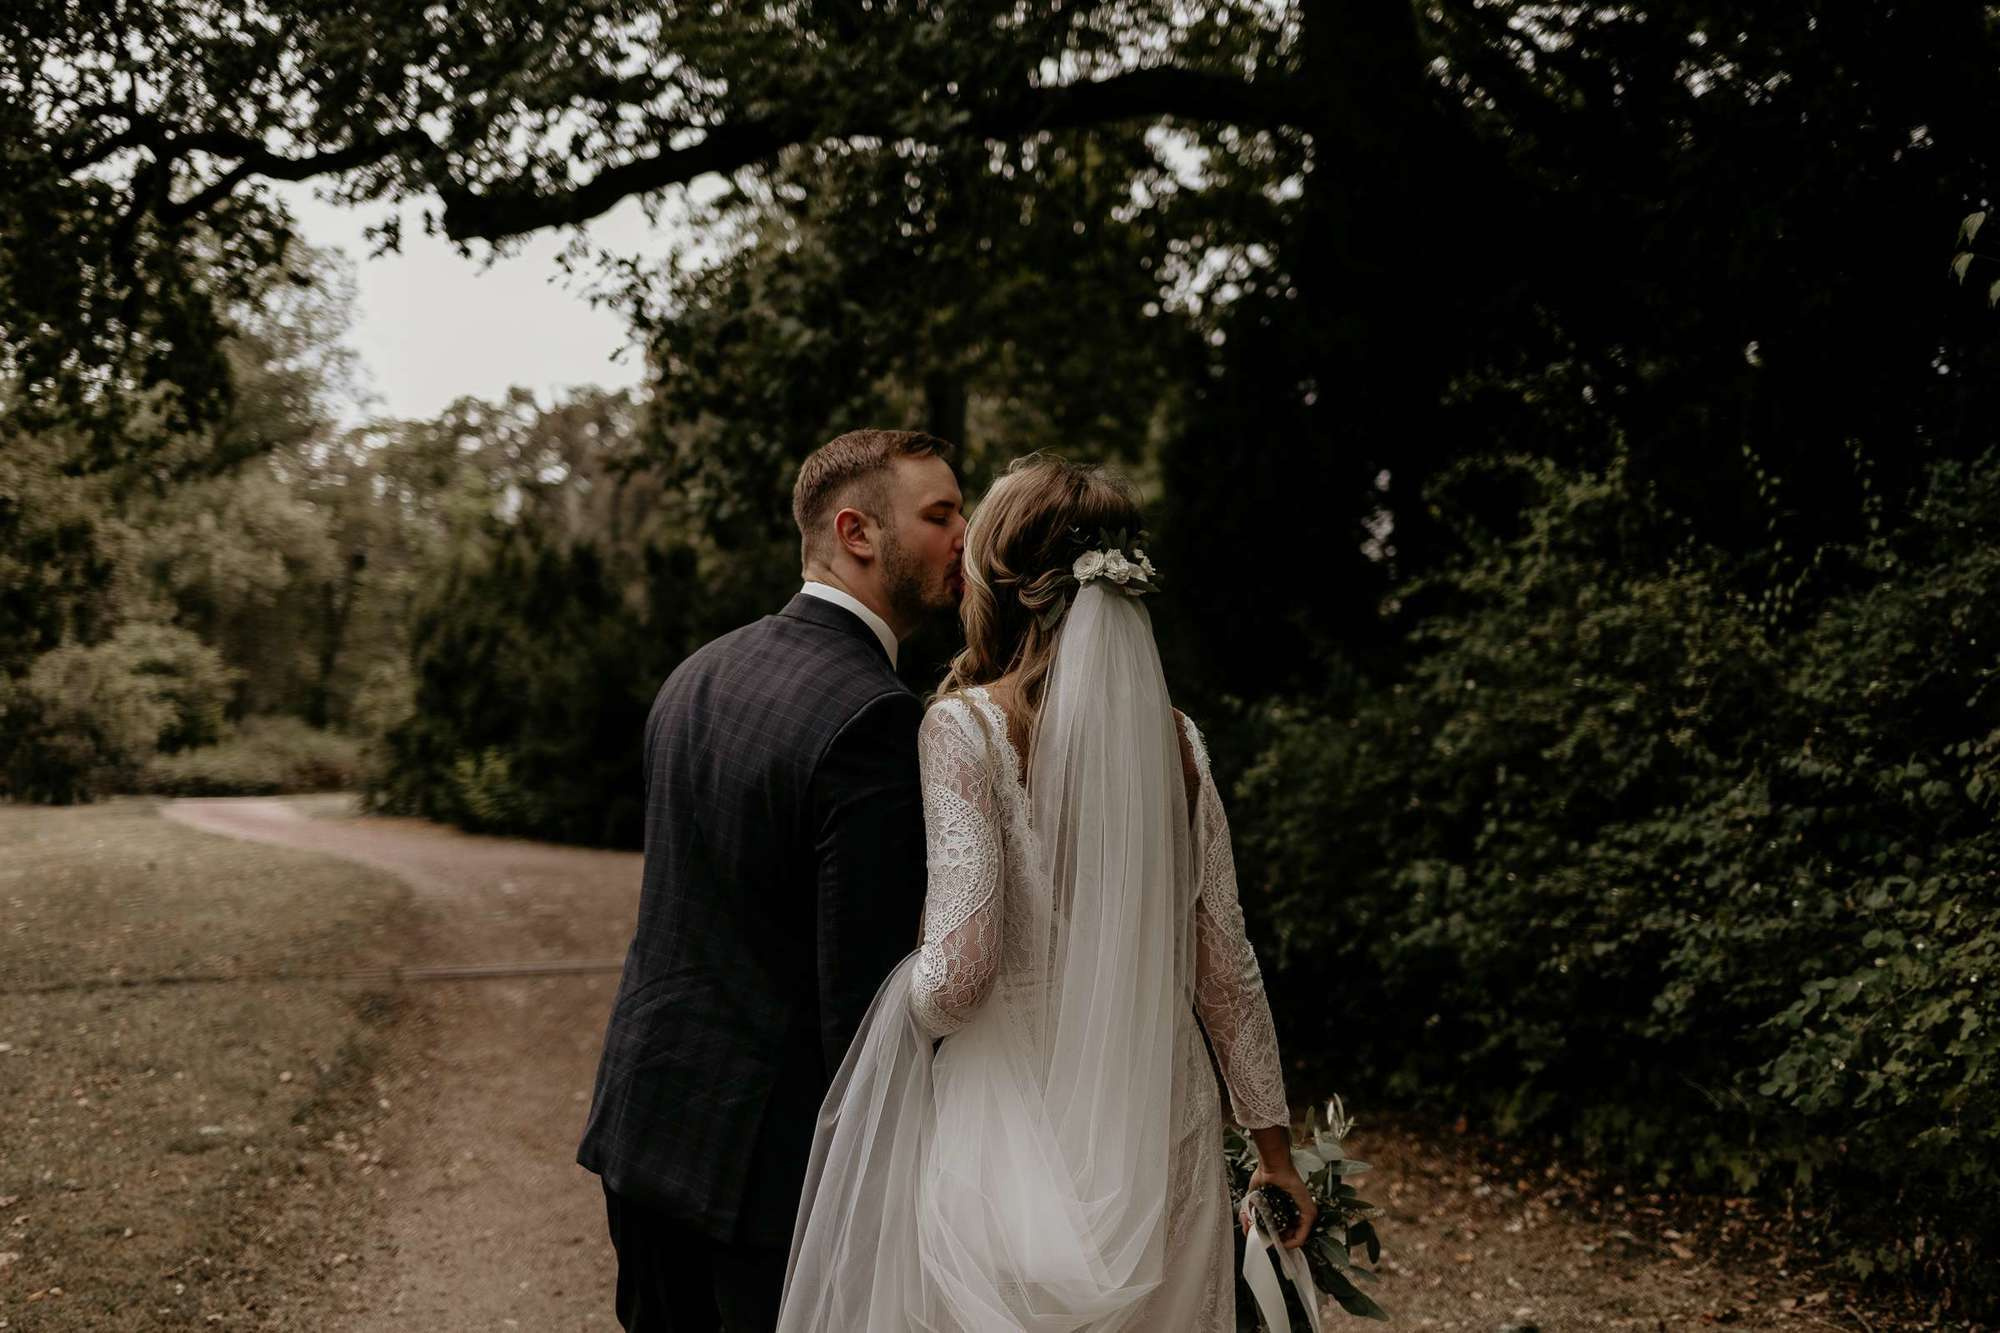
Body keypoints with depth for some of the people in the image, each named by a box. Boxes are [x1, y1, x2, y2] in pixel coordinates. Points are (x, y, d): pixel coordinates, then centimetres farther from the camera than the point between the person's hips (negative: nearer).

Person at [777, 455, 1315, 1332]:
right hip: (1160, 1126, 5)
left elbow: (962, 964, -21)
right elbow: (1225, 961, 5)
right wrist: (1274, 1143, 14)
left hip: (1012, 1124, -5)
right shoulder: (1174, 737, 2)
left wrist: (909, 1011, 2)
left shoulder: (966, 726, -13)